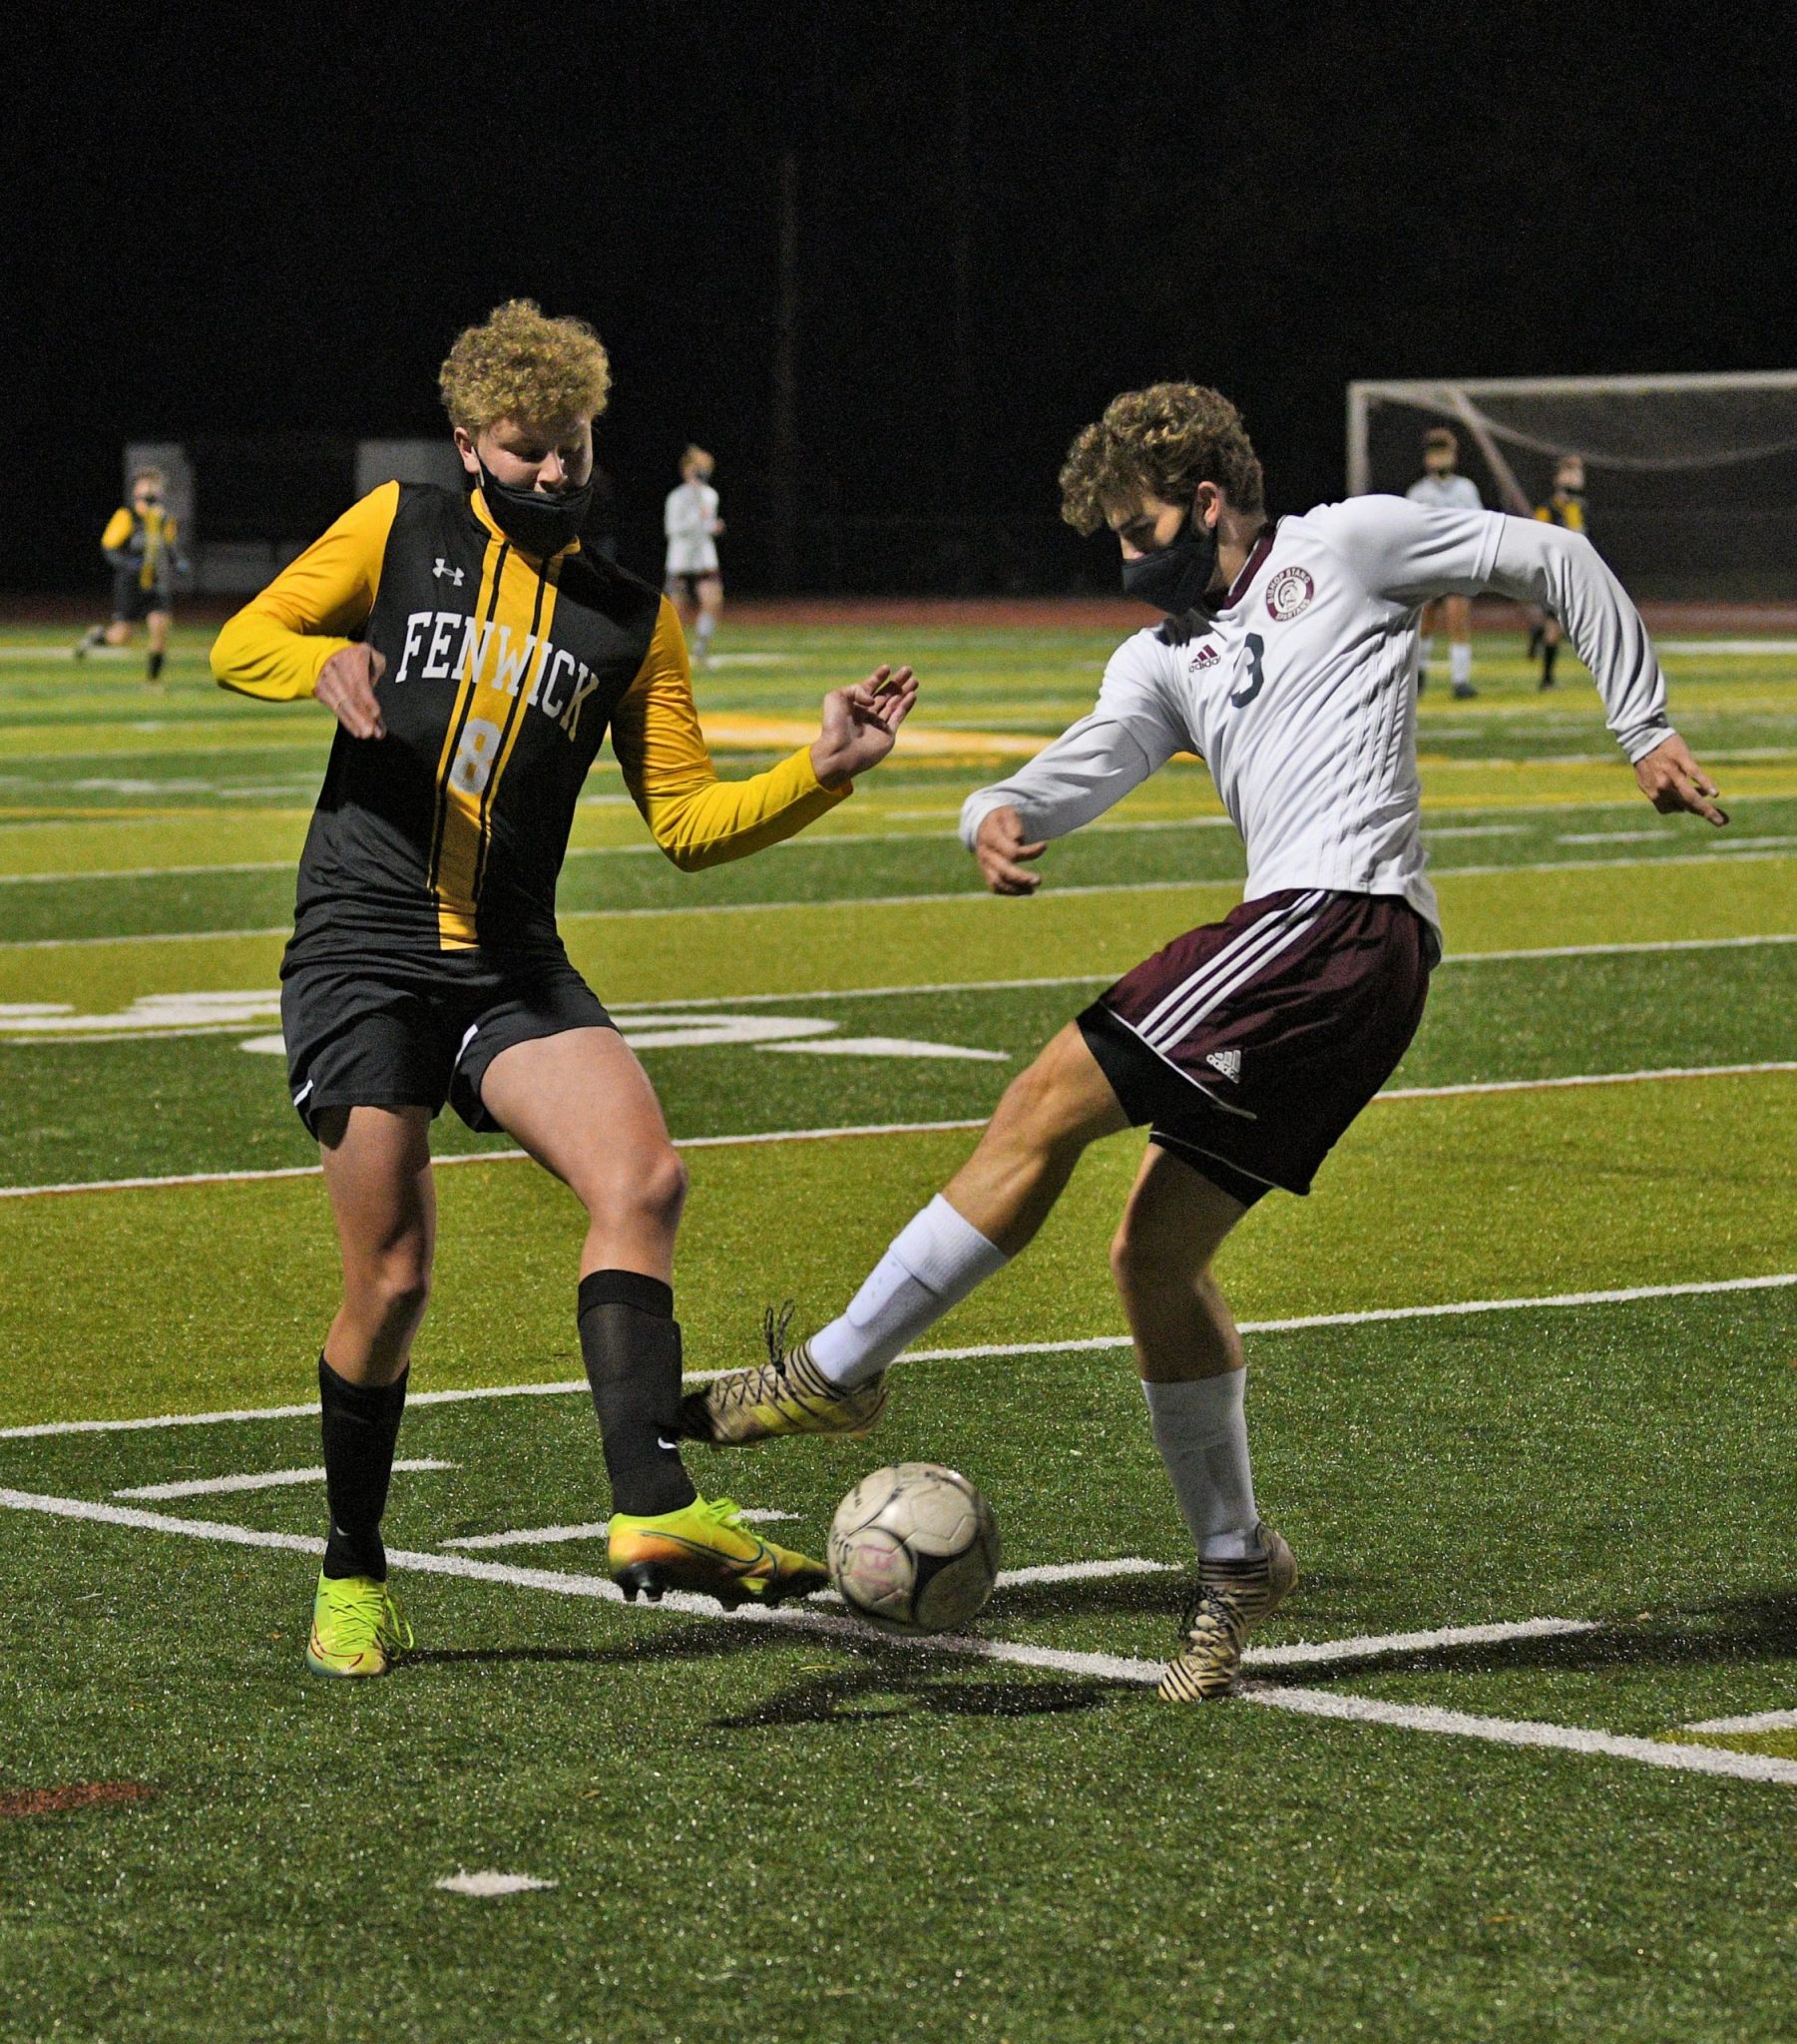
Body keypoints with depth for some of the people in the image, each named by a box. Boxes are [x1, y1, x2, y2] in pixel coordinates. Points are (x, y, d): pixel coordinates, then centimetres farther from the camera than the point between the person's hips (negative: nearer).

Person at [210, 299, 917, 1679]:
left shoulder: (628, 618, 11)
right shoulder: (401, 531, 6)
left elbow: (690, 821, 10)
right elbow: (242, 643, 8)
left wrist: (825, 771, -6)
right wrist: (325, 661, -14)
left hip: (514, 968, 2)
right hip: (363, 954, -2)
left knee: (643, 1177, -24)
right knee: (392, 1281, -4)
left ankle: (653, 1510, -33)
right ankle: (353, 1578, 16)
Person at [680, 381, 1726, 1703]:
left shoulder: (1346, 547, 7)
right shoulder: (1169, 656, 24)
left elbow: (1554, 561, 12)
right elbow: (1097, 758, 5)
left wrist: (1646, 729, 10)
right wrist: (1003, 813, -18)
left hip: (1343, 917, -9)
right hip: (1304, 951, 9)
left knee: (1049, 1105, -14)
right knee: (1153, 1255, 8)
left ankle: (837, 1372, -12)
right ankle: (1236, 1560, 19)